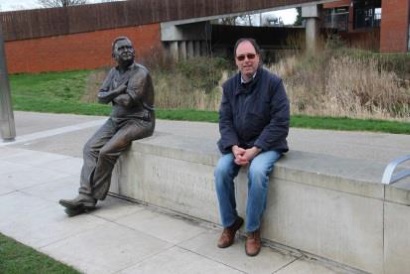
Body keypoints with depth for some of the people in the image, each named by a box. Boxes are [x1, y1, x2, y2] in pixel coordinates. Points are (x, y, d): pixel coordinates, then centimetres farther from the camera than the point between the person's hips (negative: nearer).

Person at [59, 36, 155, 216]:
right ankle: (85, 196, -16)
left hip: (139, 121, -7)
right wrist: (118, 91, -13)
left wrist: (113, 96, -1)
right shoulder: (114, 72, 12)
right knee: (90, 148, -12)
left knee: (107, 152, -24)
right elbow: (101, 97, 5)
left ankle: (92, 197, -9)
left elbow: (127, 100, -22)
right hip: (116, 119, 8)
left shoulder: (140, 73, -13)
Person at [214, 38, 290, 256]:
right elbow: (225, 120, 2)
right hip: (237, 144, 4)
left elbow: (280, 123, -16)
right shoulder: (229, 85, 2)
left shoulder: (273, 83, -12)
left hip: (266, 145, -4)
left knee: (257, 171, -32)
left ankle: (253, 230, -11)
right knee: (221, 170, -22)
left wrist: (255, 150, -22)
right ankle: (230, 223, 2)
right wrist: (235, 148, -16)